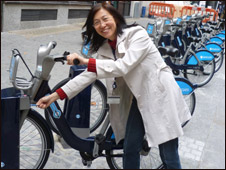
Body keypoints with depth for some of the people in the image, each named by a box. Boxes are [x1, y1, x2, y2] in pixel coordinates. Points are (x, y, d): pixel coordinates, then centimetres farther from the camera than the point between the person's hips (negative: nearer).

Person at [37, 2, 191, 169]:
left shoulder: (138, 35, -17)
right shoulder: (105, 48, 2)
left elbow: (123, 66, -29)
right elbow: (89, 74, -3)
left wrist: (87, 61, -32)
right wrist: (55, 95, -9)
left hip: (161, 96, -6)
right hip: (139, 99, 6)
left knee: (169, 156, 1)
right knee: (130, 149, 12)